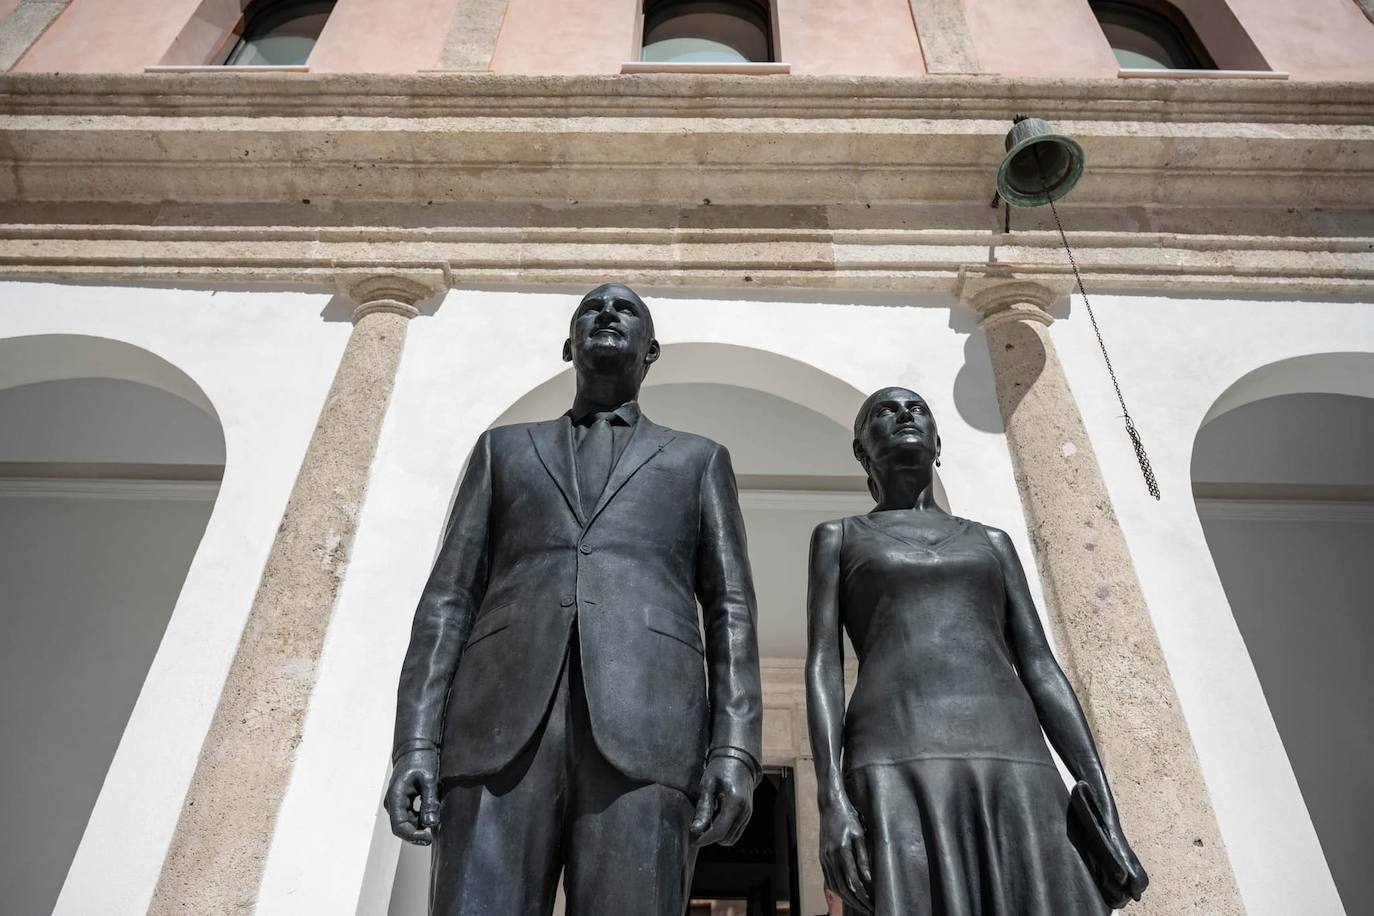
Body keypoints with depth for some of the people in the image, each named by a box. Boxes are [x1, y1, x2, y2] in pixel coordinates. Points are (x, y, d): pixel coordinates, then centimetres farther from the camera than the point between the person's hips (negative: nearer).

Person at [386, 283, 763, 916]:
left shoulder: (698, 460, 24)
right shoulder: (505, 449, 26)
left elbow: (729, 610, 12)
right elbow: (451, 596, 15)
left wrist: (735, 750, -4)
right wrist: (417, 742, 0)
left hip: (644, 732, -1)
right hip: (503, 727, 1)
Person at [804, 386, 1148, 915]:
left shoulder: (992, 543, 28)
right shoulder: (837, 538, 20)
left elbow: (1041, 671, 17)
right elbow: (822, 665, 6)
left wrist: (1107, 818, 3)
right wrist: (831, 800, -11)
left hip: (1013, 776, 3)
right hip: (897, 780, -3)